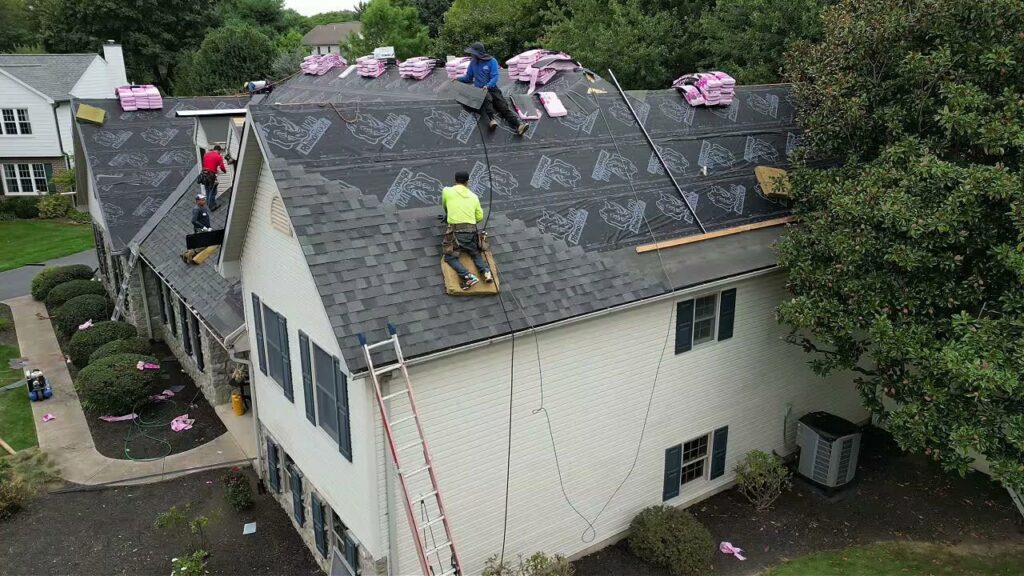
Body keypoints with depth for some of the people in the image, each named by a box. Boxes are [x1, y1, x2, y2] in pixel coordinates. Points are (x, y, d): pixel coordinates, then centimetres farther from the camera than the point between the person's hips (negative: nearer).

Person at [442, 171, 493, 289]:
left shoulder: (447, 191, 8)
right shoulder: (474, 196, 15)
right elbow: (480, 217, 15)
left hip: (456, 230, -4)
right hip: (472, 231, 4)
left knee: (450, 257, 2)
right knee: (476, 253, 23)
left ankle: (468, 276, -21)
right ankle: (486, 271, -6)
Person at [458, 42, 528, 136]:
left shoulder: (492, 61, 1)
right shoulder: (473, 63, 12)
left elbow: (495, 78, -7)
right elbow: (468, 78, 22)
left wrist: (488, 86, -25)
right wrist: (458, 79, 6)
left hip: (492, 89, -1)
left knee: (504, 107, -20)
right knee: (487, 99, -36)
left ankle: (519, 125, -38)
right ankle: (491, 120, -56)